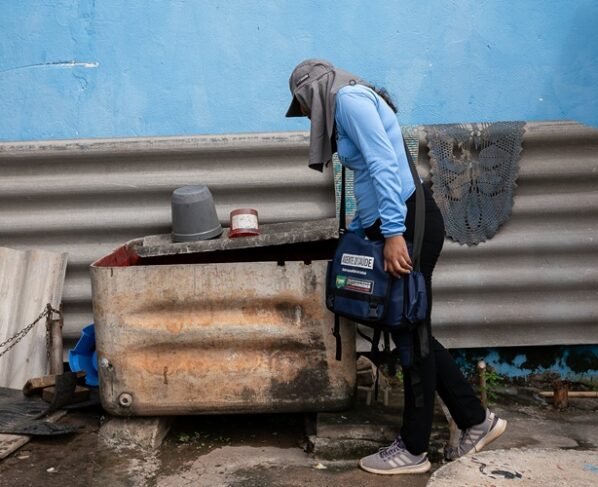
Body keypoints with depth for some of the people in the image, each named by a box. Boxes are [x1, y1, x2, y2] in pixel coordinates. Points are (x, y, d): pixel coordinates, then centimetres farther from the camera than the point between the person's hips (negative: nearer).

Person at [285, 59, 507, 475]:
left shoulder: (348, 97, -8)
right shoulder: (349, 105, 23)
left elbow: (384, 165, -20)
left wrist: (393, 234, -25)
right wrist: (355, 234, 31)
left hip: (408, 225, -10)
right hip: (395, 226, 10)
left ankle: (413, 450, 14)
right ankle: (476, 420, 25)